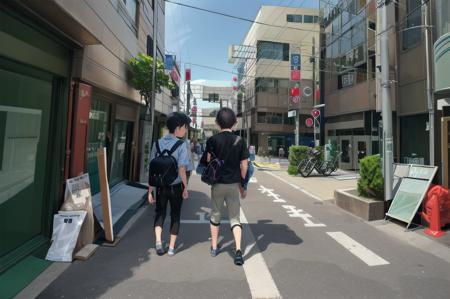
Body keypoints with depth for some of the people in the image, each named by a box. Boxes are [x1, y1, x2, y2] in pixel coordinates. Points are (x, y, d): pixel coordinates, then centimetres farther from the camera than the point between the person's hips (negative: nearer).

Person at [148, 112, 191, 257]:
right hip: (176, 186, -2)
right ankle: (171, 247, 23)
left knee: (159, 213, 21)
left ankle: (158, 242, 7)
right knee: (175, 215, 15)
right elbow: (181, 170, -18)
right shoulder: (181, 145, -14)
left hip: (161, 186, 3)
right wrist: (185, 188, -6)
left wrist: (150, 190, 3)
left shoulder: (158, 143, -2)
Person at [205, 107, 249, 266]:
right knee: (235, 217, 10)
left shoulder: (212, 140, -6)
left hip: (217, 184, 0)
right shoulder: (240, 140, -3)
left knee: (215, 215, 18)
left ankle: (214, 247, 30)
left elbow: (208, 162, -5)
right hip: (234, 184, 0)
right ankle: (238, 250, -2)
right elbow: (244, 165, -2)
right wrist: (242, 184, 7)